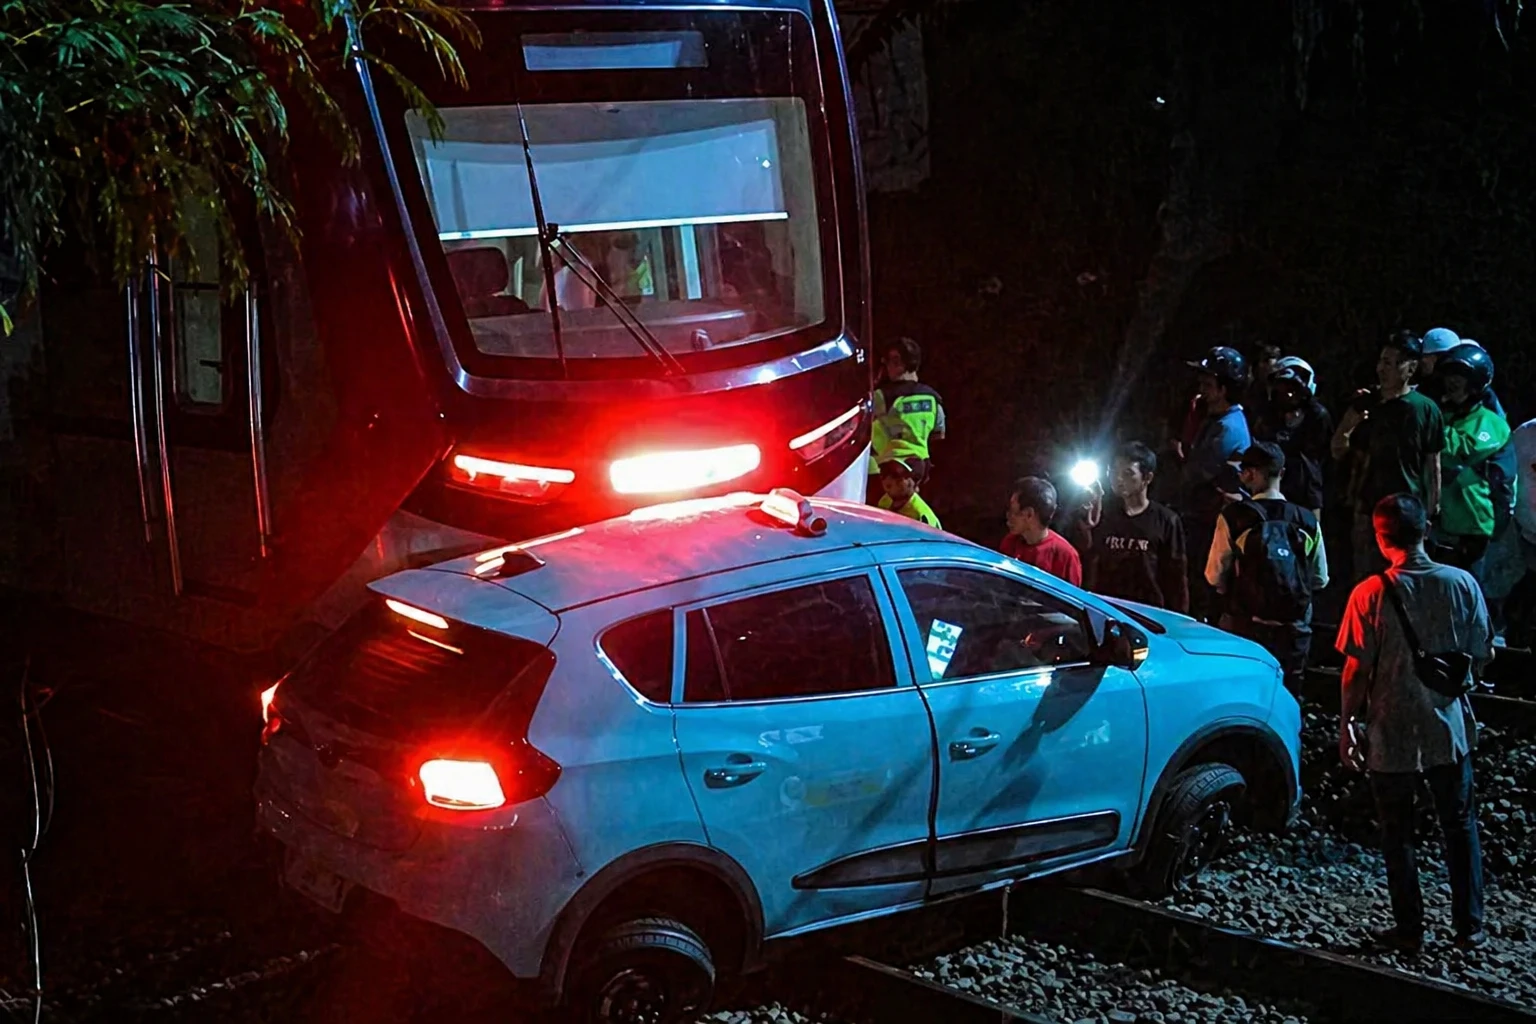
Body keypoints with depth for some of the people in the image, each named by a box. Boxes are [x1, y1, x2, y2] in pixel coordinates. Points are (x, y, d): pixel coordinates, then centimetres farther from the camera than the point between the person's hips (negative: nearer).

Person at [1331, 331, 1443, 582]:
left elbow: (1432, 464, -1)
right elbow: (1339, 454, 9)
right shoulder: (1365, 403, 6)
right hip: (1368, 508, 3)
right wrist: (1346, 427, -11)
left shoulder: (1426, 410, -4)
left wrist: (1432, 510, -2)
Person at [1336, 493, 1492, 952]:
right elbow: (1483, 655, 0)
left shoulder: (1371, 593, -17)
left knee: (1398, 835, 12)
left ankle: (1409, 931, 18)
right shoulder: (1462, 583, -9)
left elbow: (1356, 672, -13)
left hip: (1392, 736, -2)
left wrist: (1347, 726, -1)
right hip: (1449, 729, 2)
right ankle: (1469, 925, 22)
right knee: (1460, 827, 17)